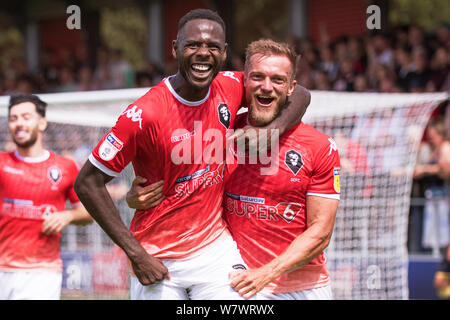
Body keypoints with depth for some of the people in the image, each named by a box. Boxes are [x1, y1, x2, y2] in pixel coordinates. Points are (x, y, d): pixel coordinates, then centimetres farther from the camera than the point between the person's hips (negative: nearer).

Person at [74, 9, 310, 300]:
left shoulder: (229, 88, -4)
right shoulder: (145, 114, -18)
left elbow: (300, 94, 10)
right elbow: (88, 183, -15)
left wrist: (272, 130, -11)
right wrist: (136, 254, -17)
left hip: (217, 248, 3)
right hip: (158, 261, -3)